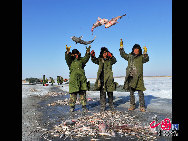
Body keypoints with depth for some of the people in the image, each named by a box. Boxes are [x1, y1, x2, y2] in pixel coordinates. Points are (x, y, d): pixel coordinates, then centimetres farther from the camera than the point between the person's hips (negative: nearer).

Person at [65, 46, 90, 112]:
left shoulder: (81, 60, 15)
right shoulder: (70, 61, 8)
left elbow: (86, 58, -1)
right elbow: (67, 58, -11)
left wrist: (88, 52, -17)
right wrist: (67, 52, -28)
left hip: (82, 79, 3)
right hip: (74, 79, -2)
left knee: (83, 93, 6)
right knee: (73, 93, -1)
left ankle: (84, 106, 14)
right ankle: (72, 106, 12)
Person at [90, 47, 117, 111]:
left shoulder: (110, 60, 6)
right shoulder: (100, 60, 12)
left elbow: (114, 60, -13)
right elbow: (94, 60, -2)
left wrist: (111, 56, -32)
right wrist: (93, 56, -22)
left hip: (109, 78, -1)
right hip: (102, 78, 1)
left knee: (110, 93, 9)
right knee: (102, 93, 1)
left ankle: (111, 105, 25)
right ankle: (102, 106, 9)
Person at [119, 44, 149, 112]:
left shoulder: (141, 57, 5)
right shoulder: (130, 56, 17)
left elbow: (146, 59, -11)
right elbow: (123, 55, 18)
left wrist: (145, 54, -30)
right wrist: (121, 49, 4)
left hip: (138, 76, -4)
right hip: (130, 76, 4)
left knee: (140, 91, -4)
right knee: (131, 91, 10)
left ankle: (142, 106, 5)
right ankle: (132, 105, 20)